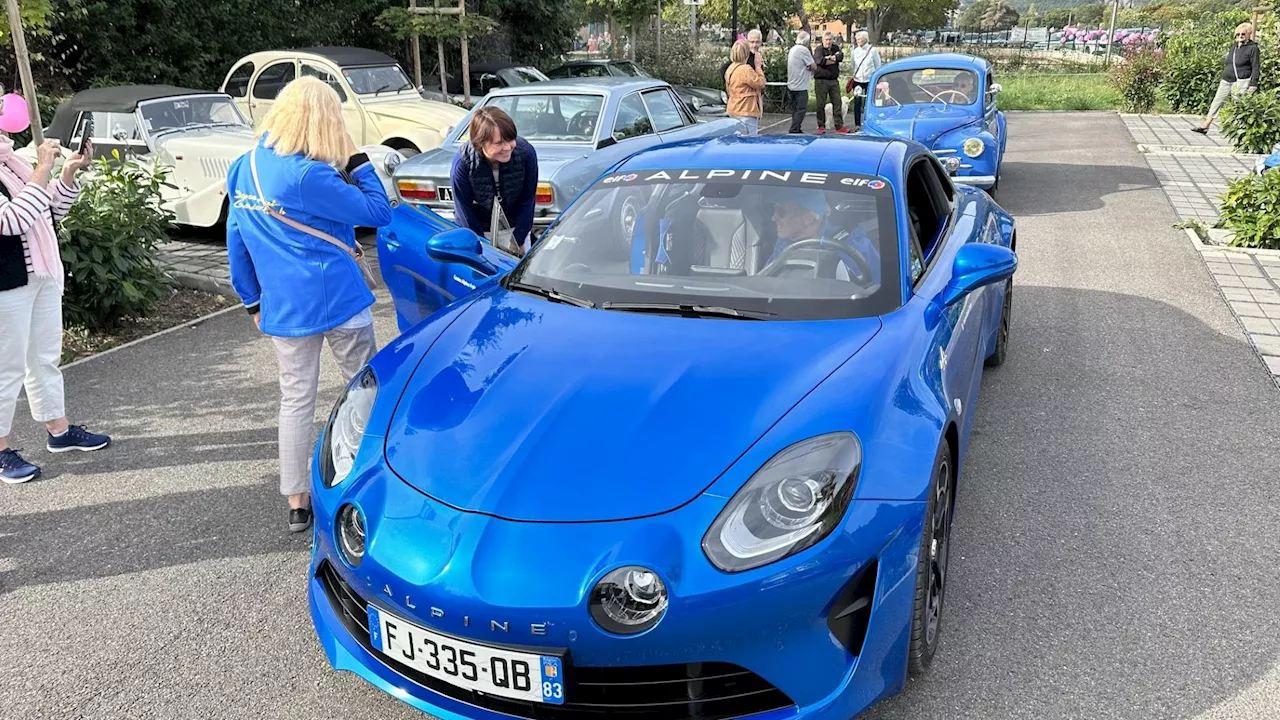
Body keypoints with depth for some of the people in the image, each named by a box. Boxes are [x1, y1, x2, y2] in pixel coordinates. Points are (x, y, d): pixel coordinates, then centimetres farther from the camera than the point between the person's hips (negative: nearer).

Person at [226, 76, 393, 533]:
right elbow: (378, 212, -12)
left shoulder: (242, 168, 7)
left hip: (282, 309, 6)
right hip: (338, 301, -6)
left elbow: (236, 239, 14)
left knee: (295, 399, 11)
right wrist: (358, 162, -3)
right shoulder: (309, 175, -16)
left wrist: (252, 300, 21)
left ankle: (297, 504, 17)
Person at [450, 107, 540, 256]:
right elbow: (464, 211, -15)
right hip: (479, 229, -2)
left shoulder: (526, 153, -24)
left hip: (514, 226, 2)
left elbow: (527, 201, -12)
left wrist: (517, 242, -10)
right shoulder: (462, 164, -27)